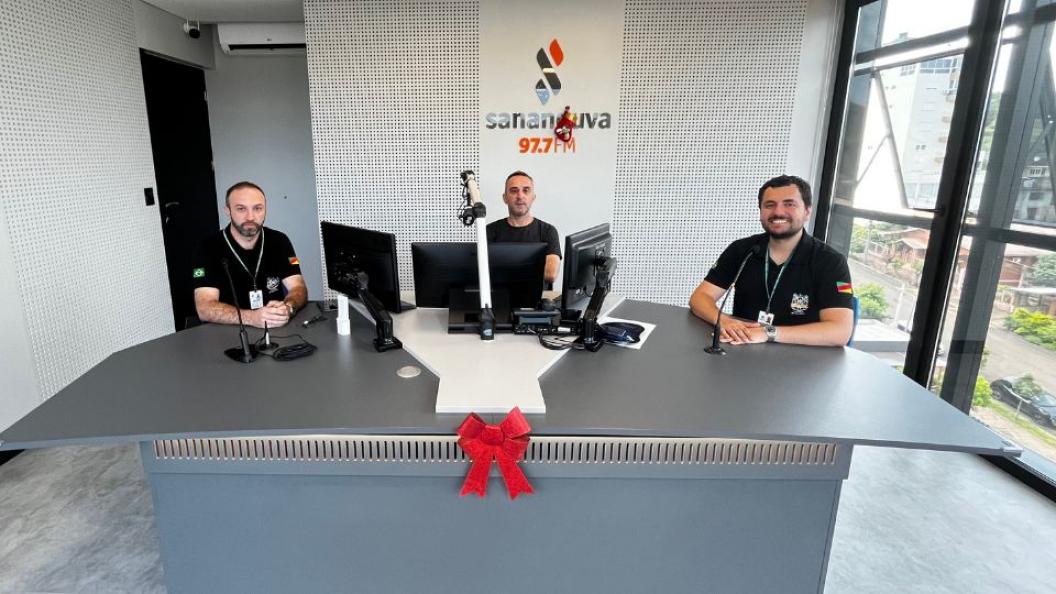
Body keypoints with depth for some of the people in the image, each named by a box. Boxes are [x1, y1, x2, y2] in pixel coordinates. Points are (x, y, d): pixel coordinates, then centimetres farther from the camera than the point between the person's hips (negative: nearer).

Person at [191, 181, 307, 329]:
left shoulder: (279, 241, 3)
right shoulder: (209, 248, -6)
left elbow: (299, 289, -4)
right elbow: (205, 307, -15)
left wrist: (287, 308, -26)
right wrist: (252, 317, -31)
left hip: (277, 330, 3)